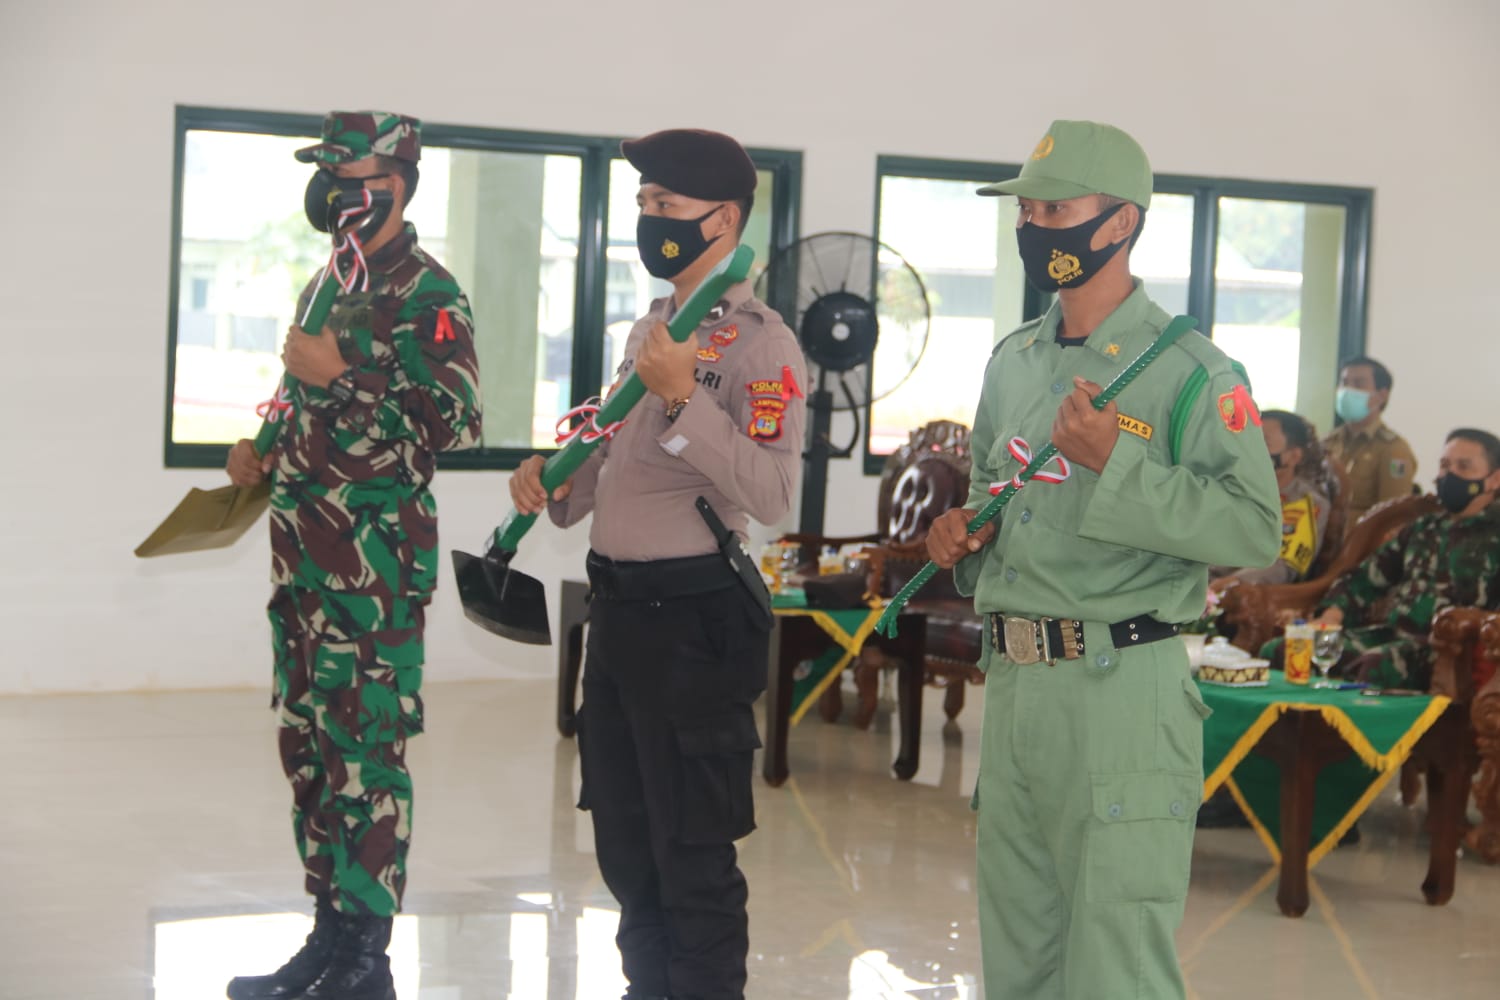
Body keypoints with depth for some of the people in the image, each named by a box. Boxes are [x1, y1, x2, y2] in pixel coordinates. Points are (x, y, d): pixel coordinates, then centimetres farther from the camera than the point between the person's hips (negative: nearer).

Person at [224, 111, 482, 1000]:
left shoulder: (426, 293, -10)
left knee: (366, 754, -6)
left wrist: (347, 368, -21)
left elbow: (458, 422, -18)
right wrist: (263, 456, 11)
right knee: (309, 746, 12)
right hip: (305, 553, 9)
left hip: (377, 559, -9)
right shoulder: (331, 282, 16)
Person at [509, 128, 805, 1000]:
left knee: (692, 854, -1)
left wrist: (685, 400, -28)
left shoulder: (759, 341, -13)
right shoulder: (650, 329, 15)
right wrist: (553, 484, 3)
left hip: (692, 622, -9)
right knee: (625, 842, 17)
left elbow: (773, 493, -23)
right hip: (618, 609, 9)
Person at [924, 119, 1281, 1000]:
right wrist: (963, 531, 7)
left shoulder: (1189, 372, -9)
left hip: (1122, 693, -7)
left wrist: (1118, 464, -22)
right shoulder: (1015, 362, 15)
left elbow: (1256, 531, -16)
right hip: (1011, 685, 8)